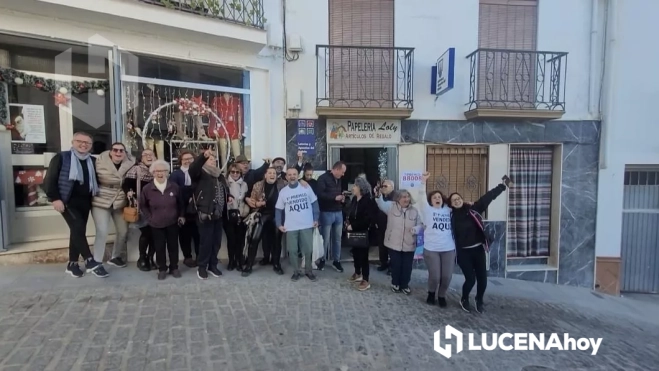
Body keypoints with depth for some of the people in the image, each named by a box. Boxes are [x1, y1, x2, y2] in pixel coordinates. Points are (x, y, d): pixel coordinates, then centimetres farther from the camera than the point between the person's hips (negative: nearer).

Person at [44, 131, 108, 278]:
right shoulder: (61, 158, -3)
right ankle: (90, 262, -14)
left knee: (77, 231, 10)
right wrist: (55, 198, -15)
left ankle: (72, 264, 19)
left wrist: (95, 197, 9)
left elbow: (96, 181, 21)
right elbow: (49, 179, -7)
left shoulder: (92, 161, 12)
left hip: (85, 202, 6)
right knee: (78, 228, -18)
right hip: (68, 201, -5)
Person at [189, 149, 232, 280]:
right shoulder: (201, 174, -3)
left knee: (217, 241, 12)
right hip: (205, 214, -6)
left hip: (218, 214, 6)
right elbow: (192, 169, -26)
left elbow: (225, 190, 30)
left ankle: (212, 265, 27)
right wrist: (204, 156, -38)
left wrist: (229, 196, 9)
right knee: (206, 241, -1)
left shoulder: (220, 176, 17)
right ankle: (201, 267, 16)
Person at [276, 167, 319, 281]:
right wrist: (279, 224, 2)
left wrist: (316, 219, -1)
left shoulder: (306, 187, 0)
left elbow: (314, 203, 4)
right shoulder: (283, 191, 4)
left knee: (308, 249, 4)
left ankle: (308, 271, 23)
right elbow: (278, 209, 9)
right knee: (292, 250, 5)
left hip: (307, 225, -1)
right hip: (291, 227, 1)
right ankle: (296, 271, 22)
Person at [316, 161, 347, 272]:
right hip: (327, 213, -6)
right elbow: (320, 194, -21)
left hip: (338, 212, 7)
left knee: (337, 238, 10)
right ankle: (322, 260, 20)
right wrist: (335, 197, -20)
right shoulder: (323, 178, -10)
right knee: (325, 238, 4)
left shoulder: (338, 179, 14)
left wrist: (342, 197, 5)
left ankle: (337, 261, 21)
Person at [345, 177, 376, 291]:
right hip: (353, 231, 8)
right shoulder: (354, 199, 7)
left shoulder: (368, 201, -16)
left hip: (363, 232, -8)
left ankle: (365, 281, 8)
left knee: (363, 255, -1)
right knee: (355, 253, 18)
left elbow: (367, 219, -22)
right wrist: (348, 222, -2)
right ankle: (357, 274, 36)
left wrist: (353, 226, -20)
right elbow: (349, 212, 15)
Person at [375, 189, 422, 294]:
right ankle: (395, 283, 31)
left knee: (407, 267, 10)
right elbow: (381, 204, -20)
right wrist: (378, 195, -41)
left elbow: (419, 225, 9)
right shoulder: (391, 206, -3)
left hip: (409, 245, 2)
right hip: (394, 243, -2)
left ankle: (405, 285, 30)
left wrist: (416, 229, -14)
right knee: (396, 265, 9)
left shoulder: (414, 210, 4)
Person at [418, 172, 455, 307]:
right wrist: (424, 181, -23)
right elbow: (422, 196, -12)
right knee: (434, 276, -3)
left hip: (448, 249, 3)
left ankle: (441, 295, 30)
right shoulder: (428, 210, 1)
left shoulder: (448, 210, 10)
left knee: (447, 276, 2)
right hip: (431, 249, -3)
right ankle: (431, 293, 28)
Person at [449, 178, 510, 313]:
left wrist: (503, 185, 3)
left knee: (482, 278, 5)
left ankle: (479, 300, 34)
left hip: (478, 249, 2)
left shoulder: (473, 209, -2)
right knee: (470, 279, -4)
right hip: (464, 252, -2)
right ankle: (464, 300, 25)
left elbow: (488, 197, -1)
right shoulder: (452, 217, -5)